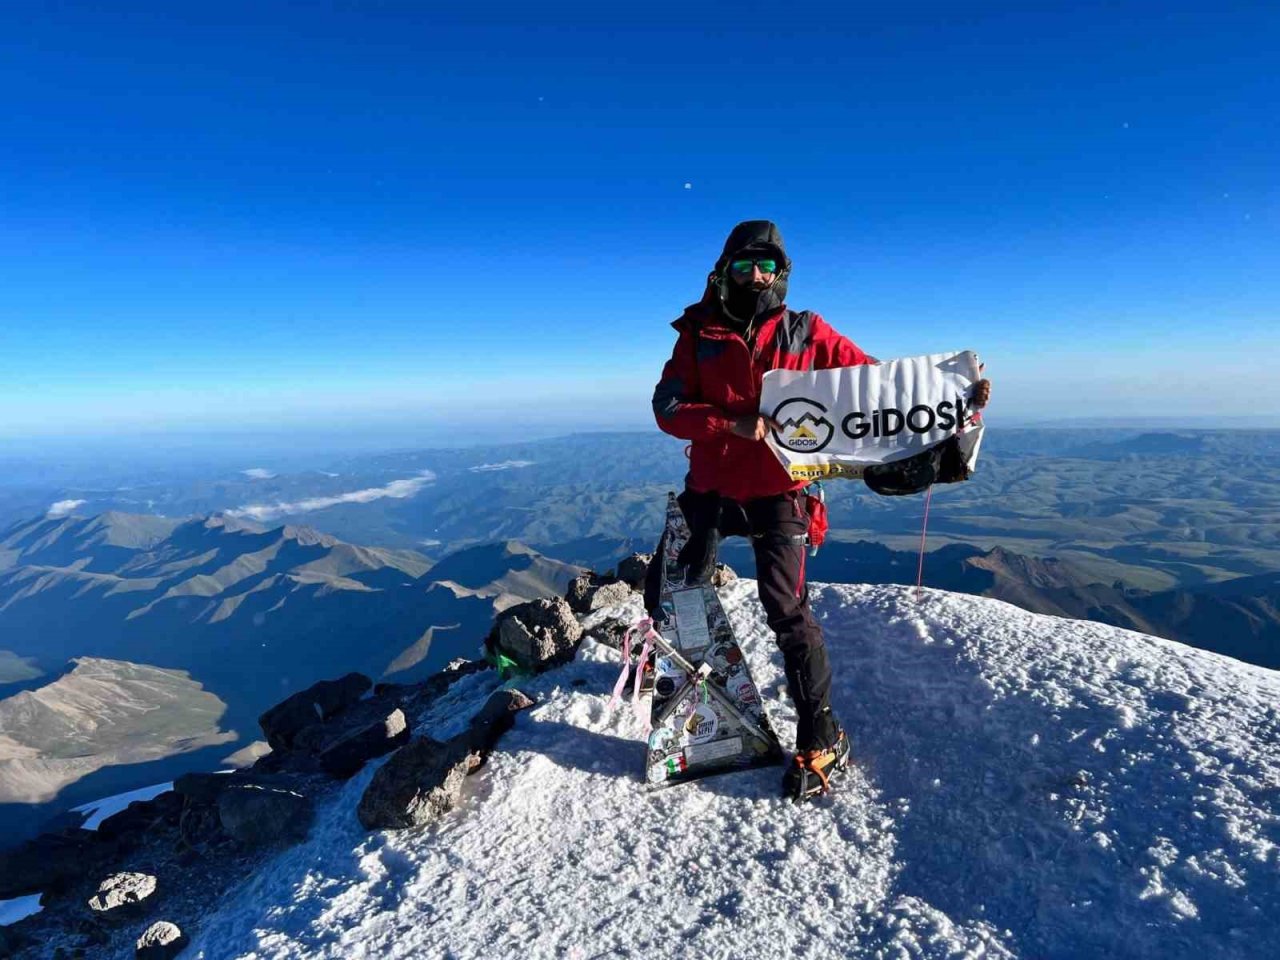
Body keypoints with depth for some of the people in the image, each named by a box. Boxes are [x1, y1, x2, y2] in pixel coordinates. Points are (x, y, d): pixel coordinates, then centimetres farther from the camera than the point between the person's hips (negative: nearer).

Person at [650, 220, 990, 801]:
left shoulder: (806, 334, 1)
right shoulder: (700, 335, 1)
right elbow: (668, 407, -8)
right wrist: (735, 424, -23)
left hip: (775, 495, -2)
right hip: (710, 490, 3)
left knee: (787, 611, -11)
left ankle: (822, 739, 4)